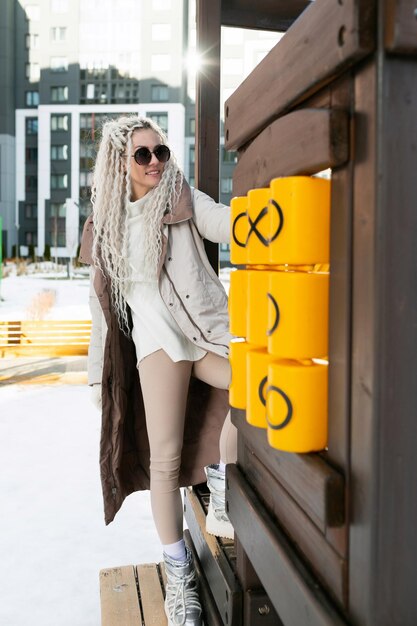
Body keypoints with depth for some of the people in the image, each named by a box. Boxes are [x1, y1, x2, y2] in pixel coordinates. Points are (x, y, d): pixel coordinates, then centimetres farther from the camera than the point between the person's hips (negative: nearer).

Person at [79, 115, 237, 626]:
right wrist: (98, 370, 17)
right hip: (156, 338, 1)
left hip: (209, 327, 0)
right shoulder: (108, 223, 15)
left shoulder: (184, 200, 10)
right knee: (164, 458, -3)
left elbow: (226, 224, -9)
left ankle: (222, 497, -3)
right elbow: (103, 300, 18)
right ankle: (178, 572, 15)